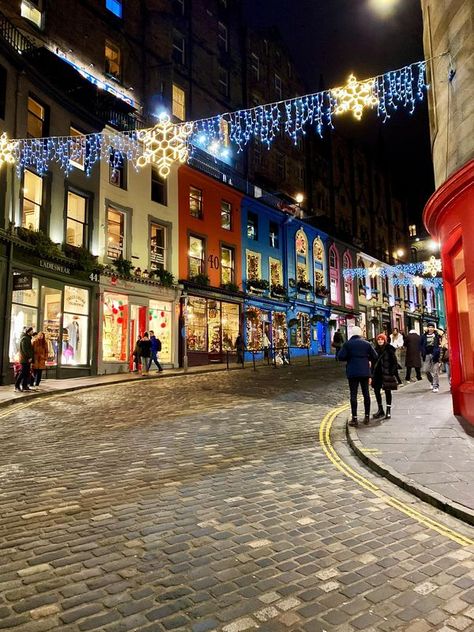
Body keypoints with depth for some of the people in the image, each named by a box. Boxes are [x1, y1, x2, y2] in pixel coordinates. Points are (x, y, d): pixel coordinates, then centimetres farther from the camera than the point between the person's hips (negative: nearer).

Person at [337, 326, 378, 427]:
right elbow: (375, 357, 1)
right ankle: (367, 416, 19)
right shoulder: (367, 344, 1)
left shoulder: (347, 344, -5)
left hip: (352, 372, -2)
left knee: (353, 394, 0)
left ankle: (354, 418, -1)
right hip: (365, 372, 2)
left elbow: (340, 357, -10)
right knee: (366, 393, 13)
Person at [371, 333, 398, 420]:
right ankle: (380, 410, 21)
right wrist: (372, 373, 10)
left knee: (387, 391, 3)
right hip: (377, 373, 6)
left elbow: (394, 362, -8)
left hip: (386, 373, -6)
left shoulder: (389, 349, -7)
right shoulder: (376, 349, 9)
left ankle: (388, 411, 12)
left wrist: (392, 372, -15)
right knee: (376, 390, 7)